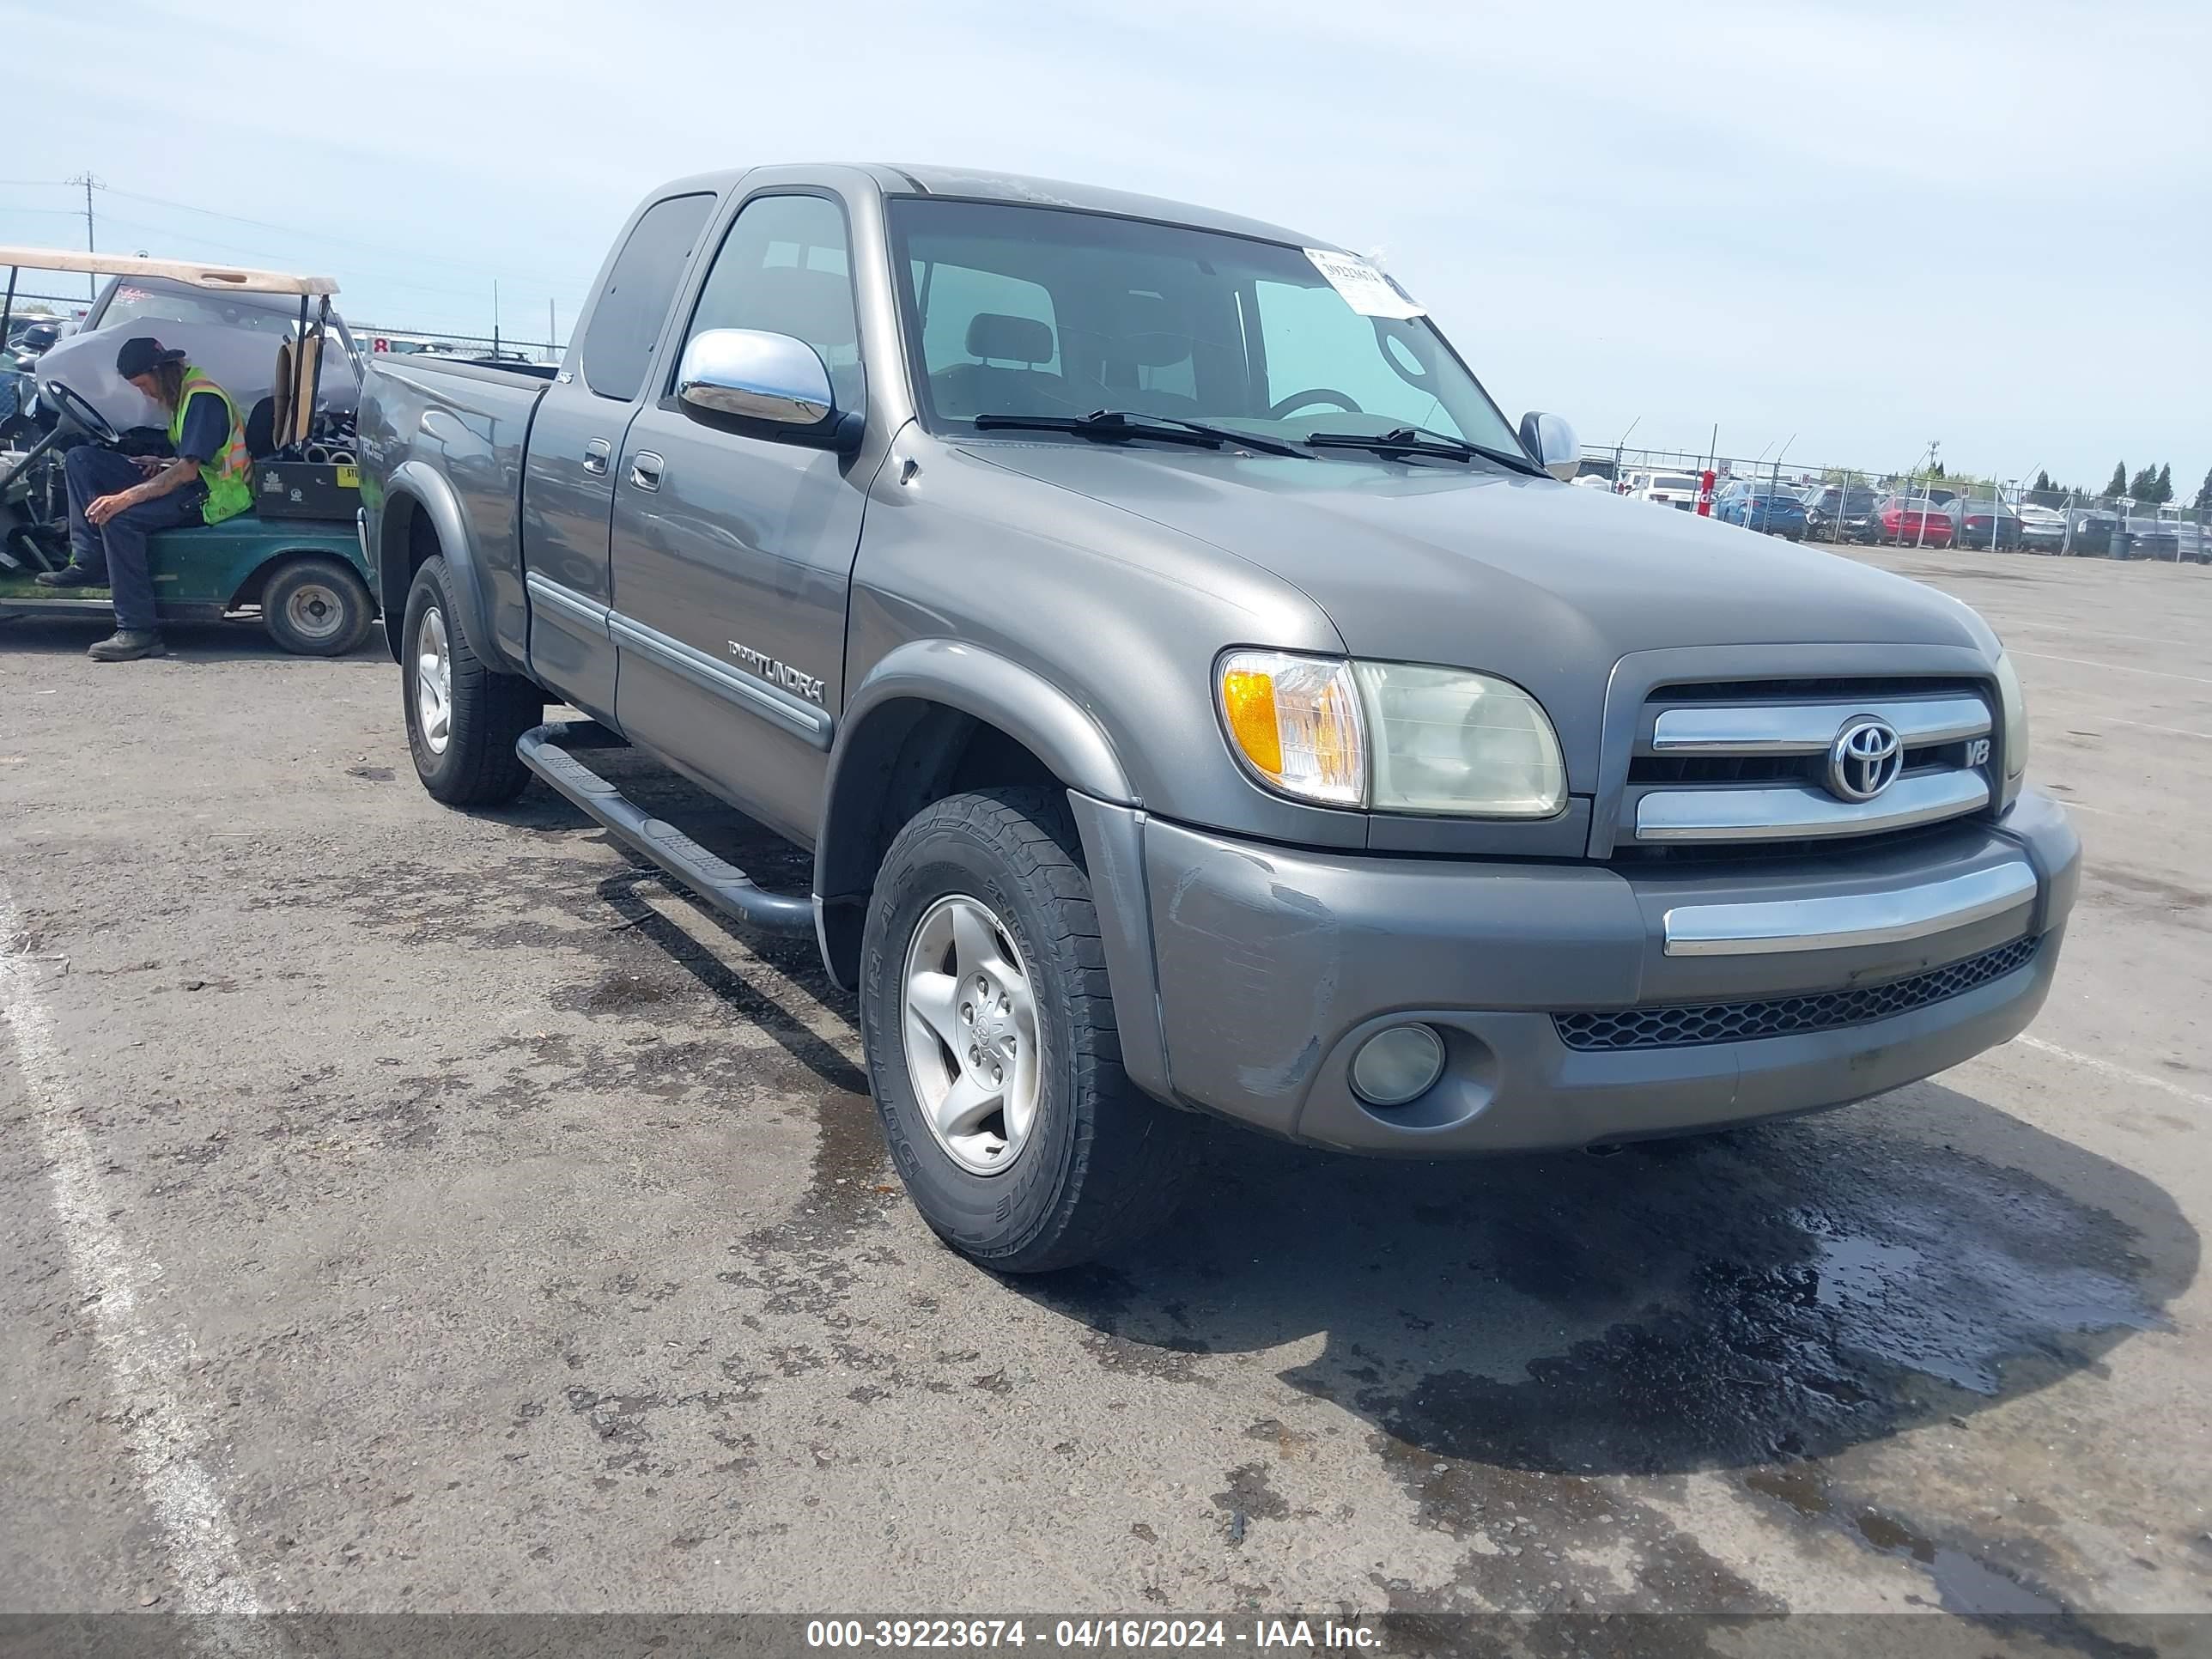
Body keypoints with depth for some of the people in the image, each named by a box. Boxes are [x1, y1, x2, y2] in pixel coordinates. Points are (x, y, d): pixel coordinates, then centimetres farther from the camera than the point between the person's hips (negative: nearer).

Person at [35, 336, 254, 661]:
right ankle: (89, 561, -5)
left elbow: (187, 471, -25)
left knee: (120, 517, -31)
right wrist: (162, 463, 5)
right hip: (189, 482, 11)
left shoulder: (204, 399, -17)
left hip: (213, 495, -11)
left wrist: (126, 497, -30)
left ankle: (138, 632, -27)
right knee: (81, 459, 6)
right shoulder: (181, 395, 16)